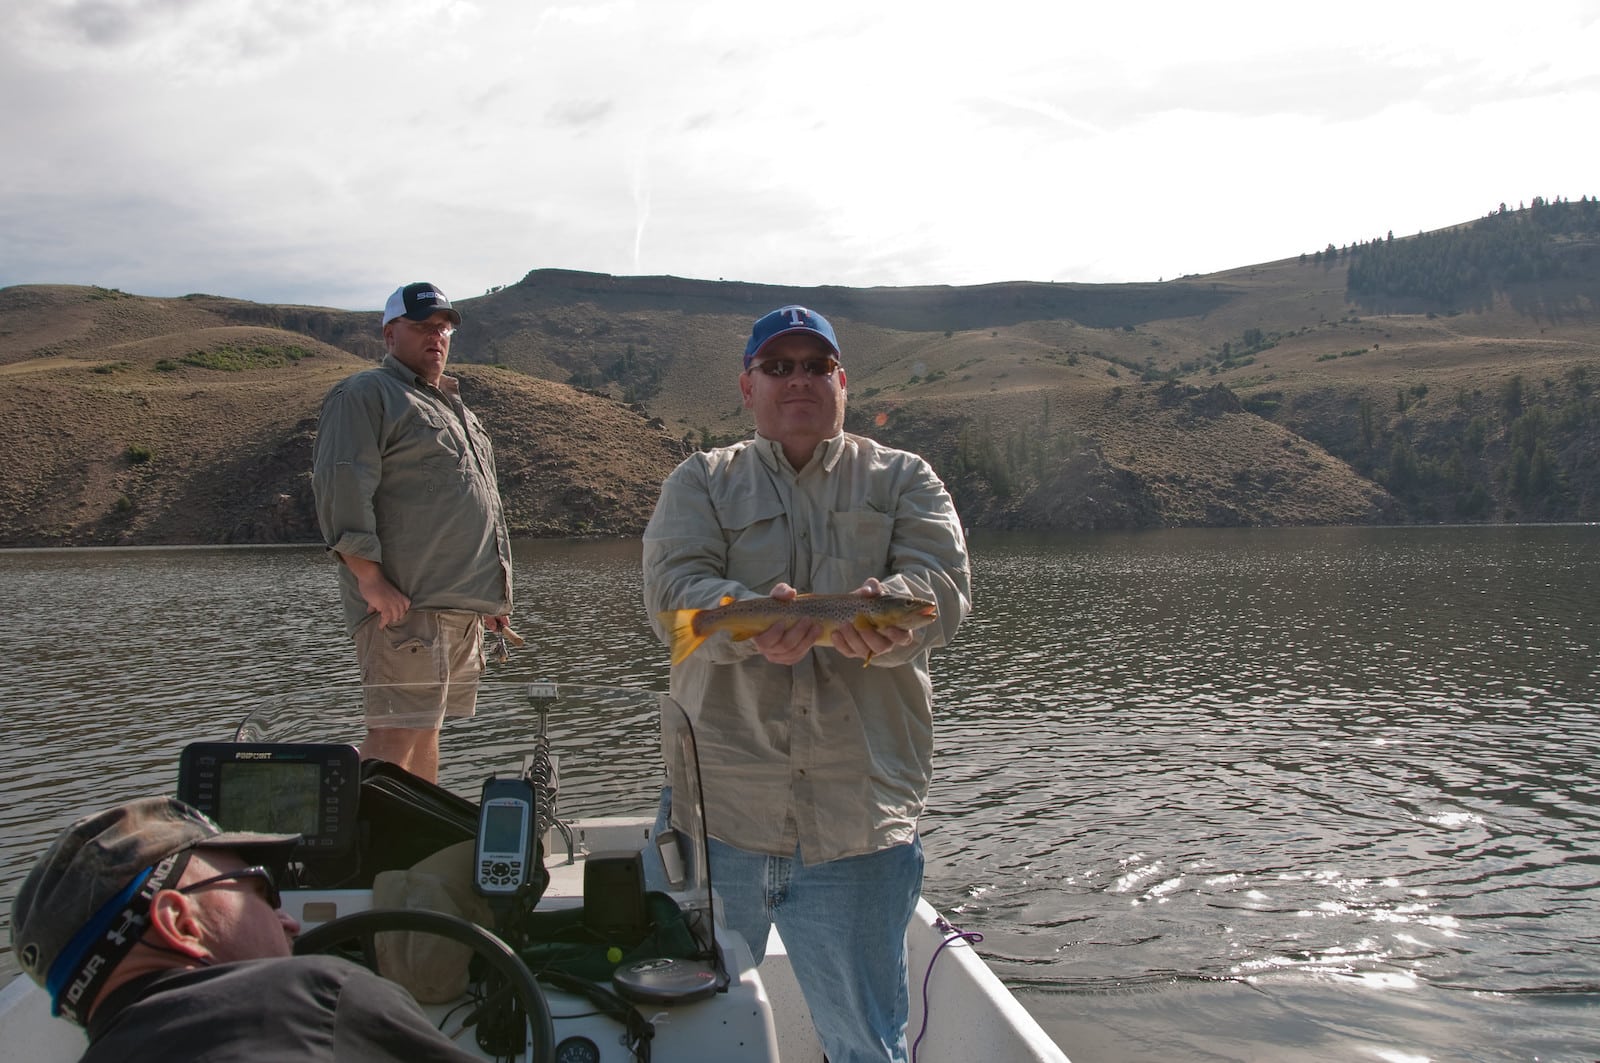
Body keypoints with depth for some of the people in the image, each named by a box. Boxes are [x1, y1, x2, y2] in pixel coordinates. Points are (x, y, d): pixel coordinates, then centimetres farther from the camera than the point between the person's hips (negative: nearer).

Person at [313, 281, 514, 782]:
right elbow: (341, 488, -14)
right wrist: (370, 580, -21)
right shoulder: (365, 394, -3)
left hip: (462, 607, 9)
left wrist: (492, 596, 24)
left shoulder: (453, 406, 26)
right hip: (405, 607, -9)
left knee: (427, 728, 13)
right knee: (396, 732, -12)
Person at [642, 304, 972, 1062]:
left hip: (858, 820, 0)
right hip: (716, 807, 1)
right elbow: (672, 587, -7)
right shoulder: (701, 482, 10)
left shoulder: (903, 480, 10)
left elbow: (944, 583, -6)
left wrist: (886, 613, -30)